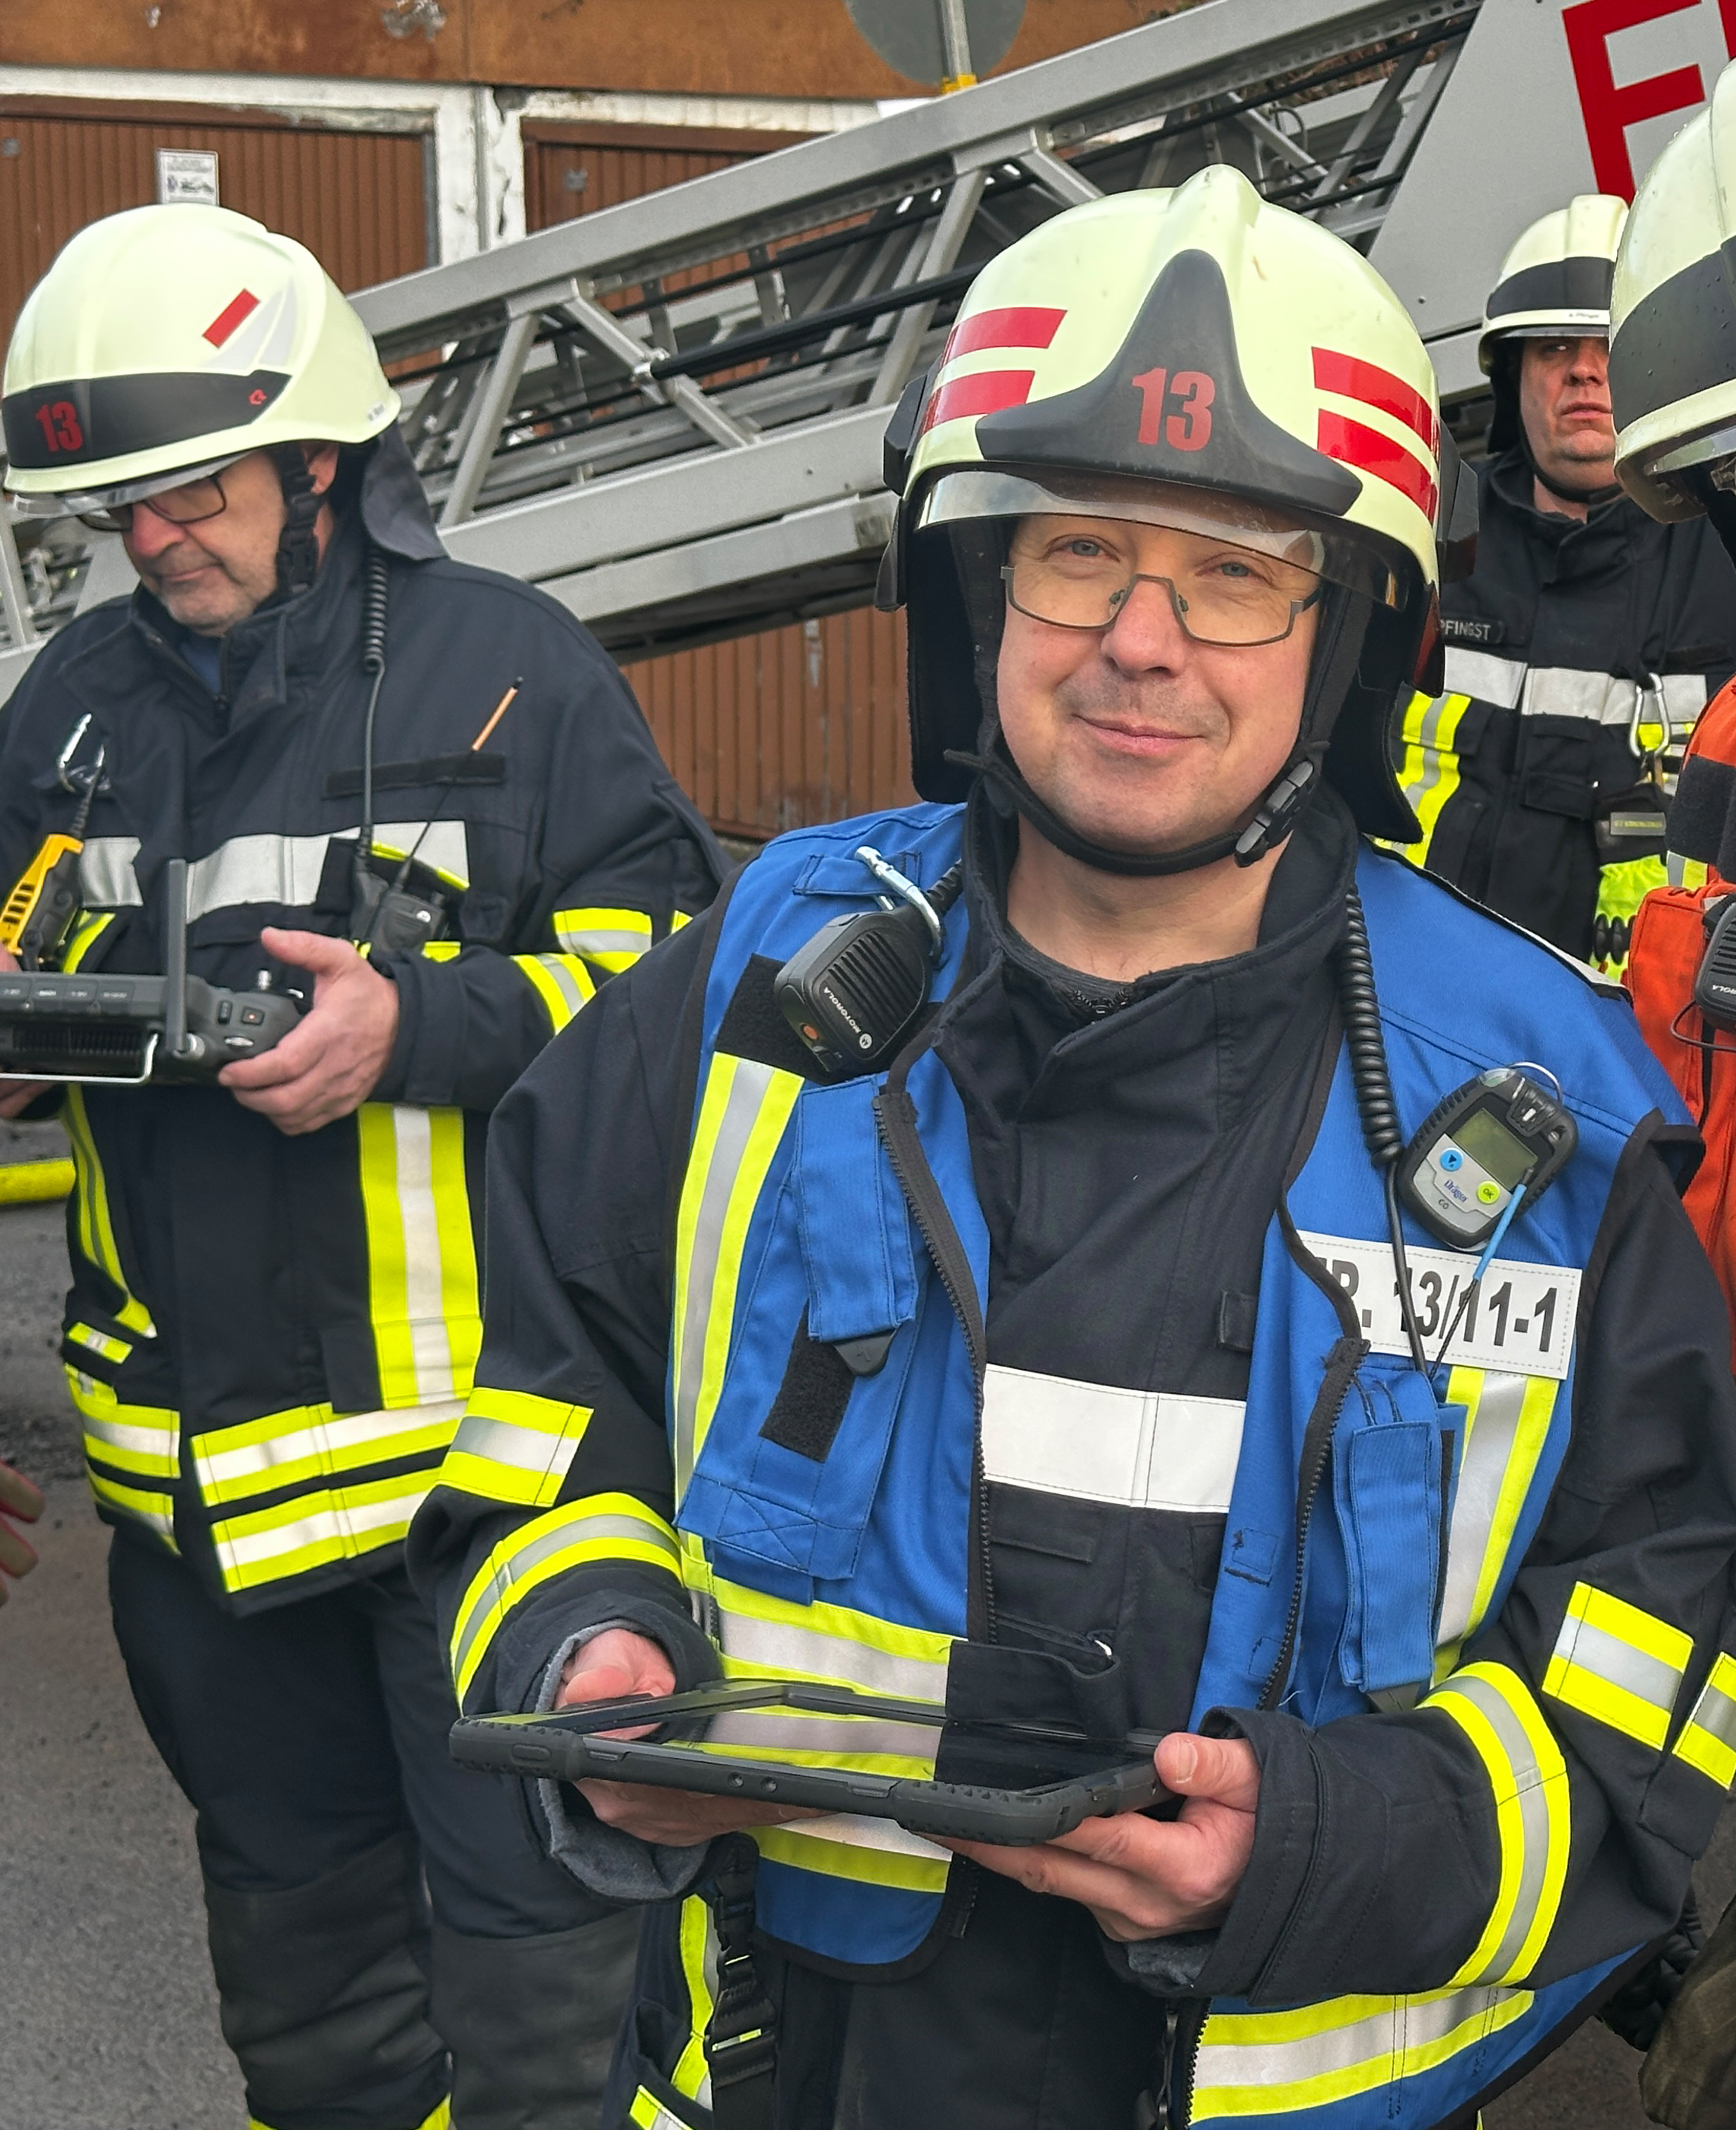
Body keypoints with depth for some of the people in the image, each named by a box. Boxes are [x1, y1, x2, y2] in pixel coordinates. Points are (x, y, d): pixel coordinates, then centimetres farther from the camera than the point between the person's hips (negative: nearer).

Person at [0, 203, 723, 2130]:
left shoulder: (506, 662, -5)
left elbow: (660, 947, -8)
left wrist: (424, 1025, -22)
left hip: (475, 1418, -5)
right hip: (195, 1446, 6)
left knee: (525, 1930, 4)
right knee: (293, 1902, 23)